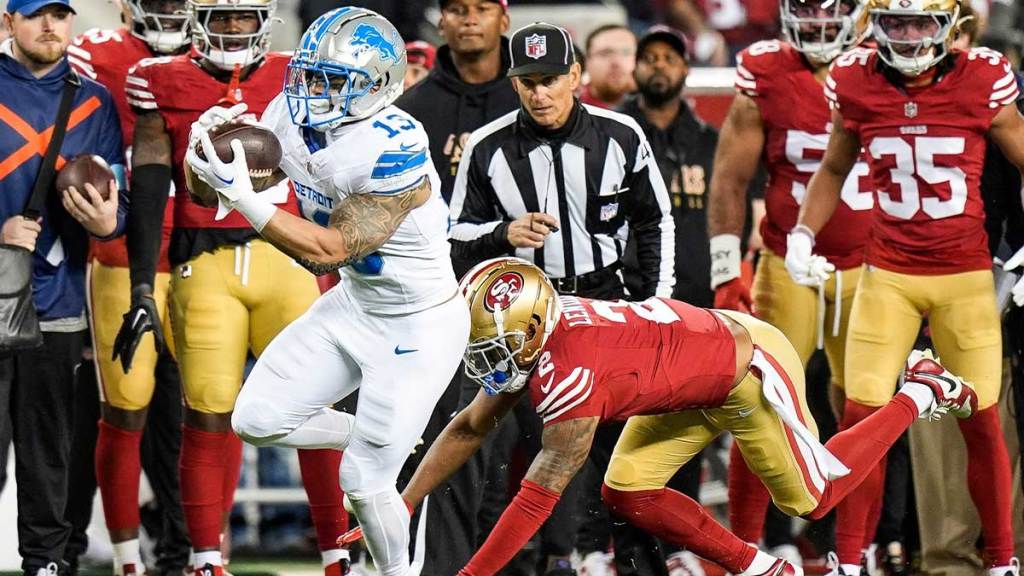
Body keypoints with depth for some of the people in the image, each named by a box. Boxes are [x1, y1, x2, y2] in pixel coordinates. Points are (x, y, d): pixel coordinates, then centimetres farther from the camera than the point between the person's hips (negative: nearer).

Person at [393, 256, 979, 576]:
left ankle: (920, 394, 29)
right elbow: (468, 430, 1)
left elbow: (541, 495, -35)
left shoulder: (570, 372, -37)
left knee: (813, 496, 11)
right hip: (699, 382, 8)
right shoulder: (525, 342, -11)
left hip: (751, 369, -8)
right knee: (628, 492, -2)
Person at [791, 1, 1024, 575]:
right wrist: (802, 236, 4)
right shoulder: (856, 85, -2)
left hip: (965, 274, -1)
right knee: (863, 415, -5)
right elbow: (834, 170, 16)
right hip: (888, 274, 1)